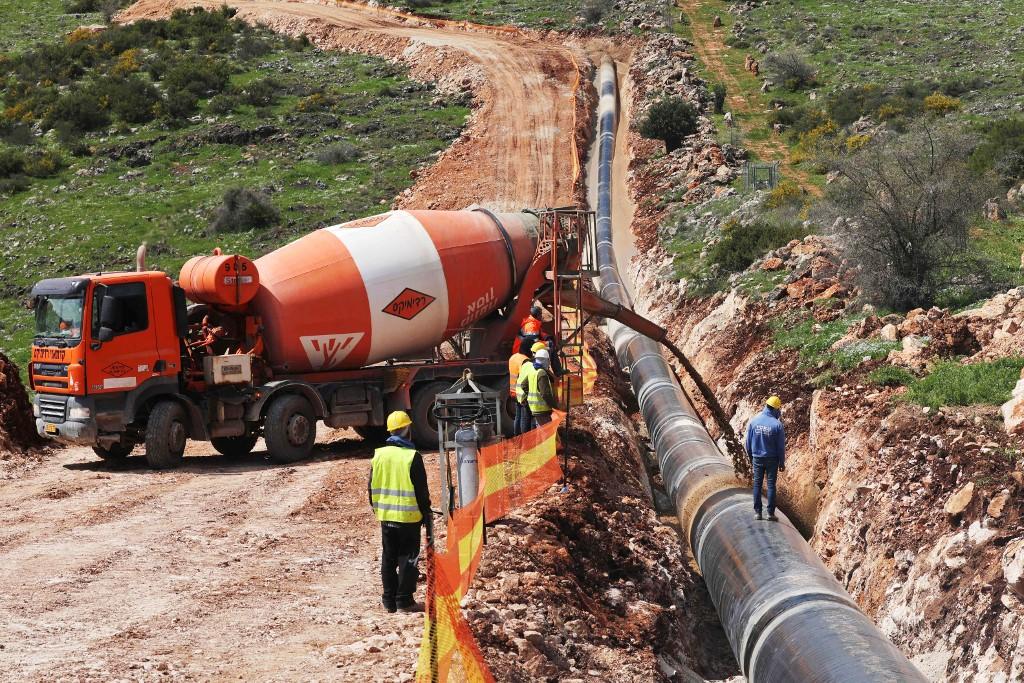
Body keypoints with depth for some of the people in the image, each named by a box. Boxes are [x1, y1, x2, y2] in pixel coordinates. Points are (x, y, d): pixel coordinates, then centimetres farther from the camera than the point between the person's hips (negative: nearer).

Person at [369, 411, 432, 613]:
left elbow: (372, 488, 9)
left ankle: (389, 600, 16)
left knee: (388, 558, 12)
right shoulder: (412, 457, -14)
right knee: (408, 558, 3)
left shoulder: (379, 455, 1)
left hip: (386, 517, 5)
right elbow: (422, 492, -11)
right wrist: (428, 519, -3)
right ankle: (404, 601, 3)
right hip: (409, 518, -5)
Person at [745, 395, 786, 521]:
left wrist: (750, 457, 16)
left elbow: (748, 442, 2)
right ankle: (771, 512, 4)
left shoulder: (753, 422, -6)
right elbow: (781, 446, -7)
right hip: (772, 459, -2)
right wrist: (782, 463, 3)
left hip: (757, 459, 2)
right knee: (771, 485, 5)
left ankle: (757, 512, 7)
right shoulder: (777, 425, -13)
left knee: (757, 485, 9)